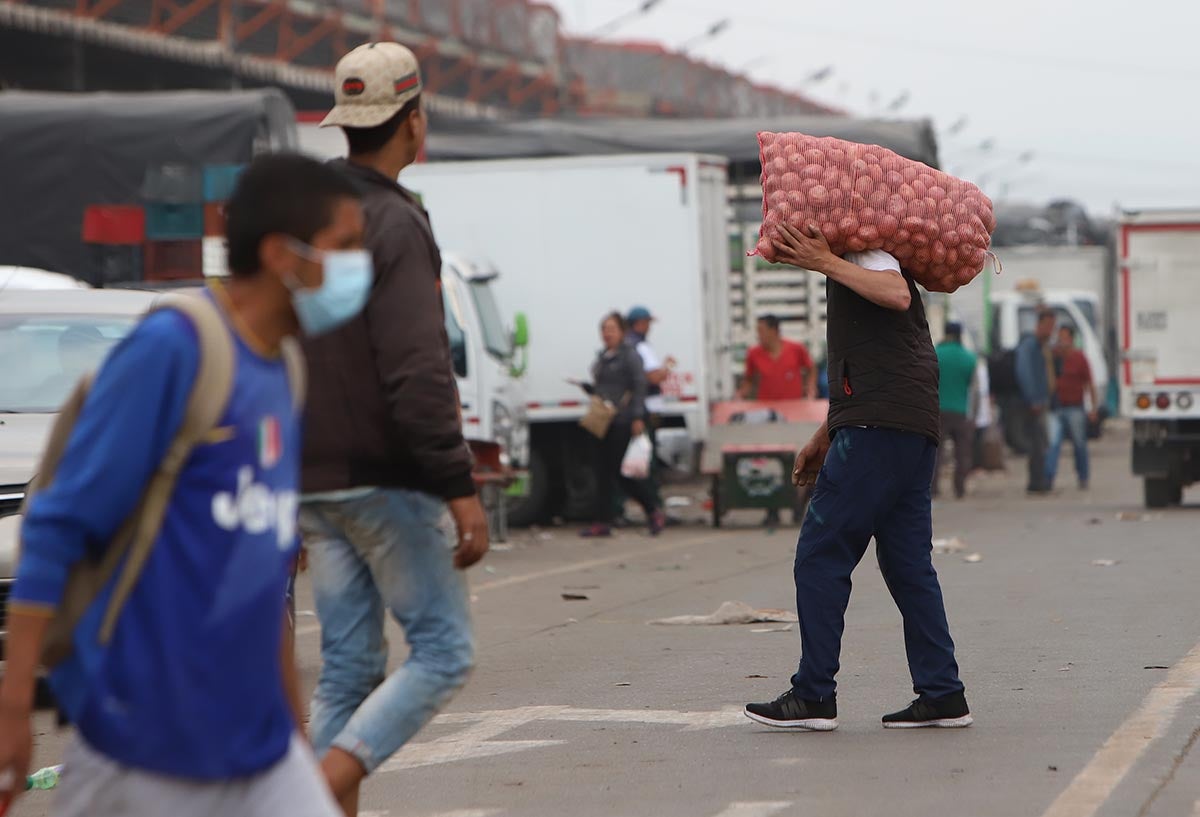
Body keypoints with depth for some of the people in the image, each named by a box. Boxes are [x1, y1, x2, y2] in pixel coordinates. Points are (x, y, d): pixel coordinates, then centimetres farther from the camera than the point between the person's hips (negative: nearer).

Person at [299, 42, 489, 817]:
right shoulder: (394, 225, -14)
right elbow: (417, 374, -22)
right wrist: (462, 489, -21)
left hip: (316, 483, 8)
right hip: (390, 482, -8)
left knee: (348, 666, 10)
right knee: (444, 651, -1)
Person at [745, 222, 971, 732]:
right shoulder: (858, 255, 25)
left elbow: (896, 294, -27)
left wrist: (826, 264, -23)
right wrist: (826, 435, 31)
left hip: (879, 425, -10)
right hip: (914, 425, 10)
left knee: (820, 555, -6)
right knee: (907, 562, 10)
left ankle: (813, 696, -5)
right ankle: (942, 695, 8)